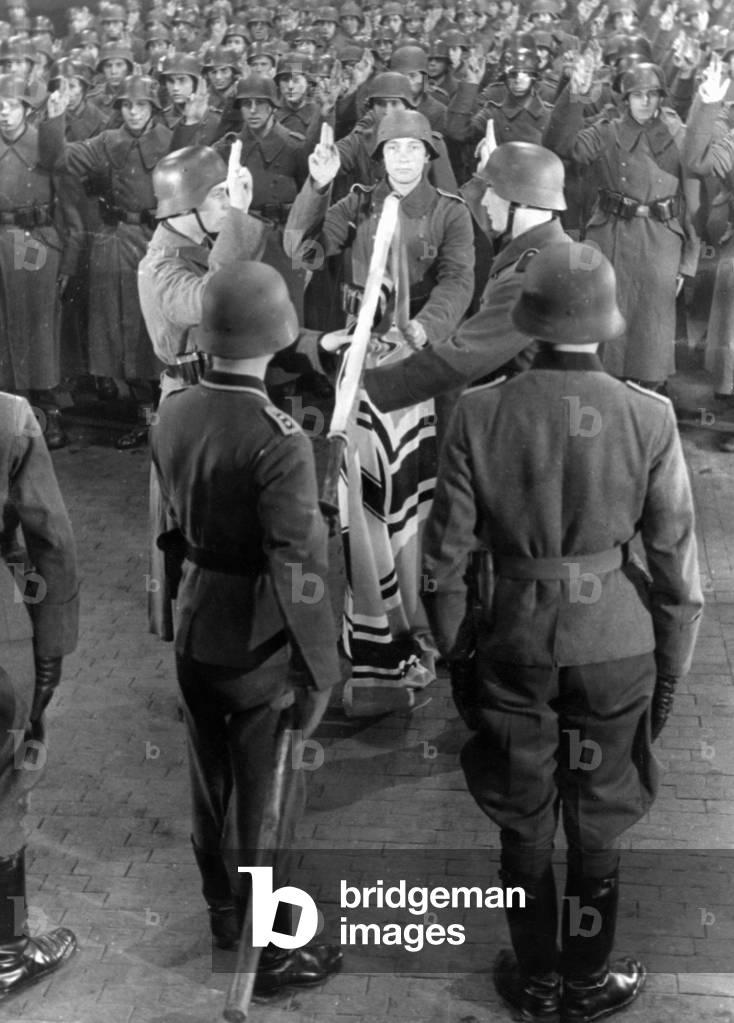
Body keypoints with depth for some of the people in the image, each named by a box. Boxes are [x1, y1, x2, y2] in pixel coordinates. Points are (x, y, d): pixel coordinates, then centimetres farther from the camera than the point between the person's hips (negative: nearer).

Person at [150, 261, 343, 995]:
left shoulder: (172, 414, -5)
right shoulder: (278, 440, -26)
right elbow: (297, 569, -25)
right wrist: (319, 672, -16)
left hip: (193, 631, 6)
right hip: (259, 645, -6)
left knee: (209, 781, 22)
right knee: (265, 800, 10)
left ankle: (223, 913, 43)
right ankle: (268, 951, 26)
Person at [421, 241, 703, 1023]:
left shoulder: (479, 413, -11)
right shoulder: (648, 418, -13)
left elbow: (444, 554, -6)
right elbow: (676, 561, -7)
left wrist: (455, 654, 7)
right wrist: (671, 667, 6)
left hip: (513, 644, 1)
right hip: (616, 647, 0)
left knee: (523, 827, 19)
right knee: (596, 829, 18)